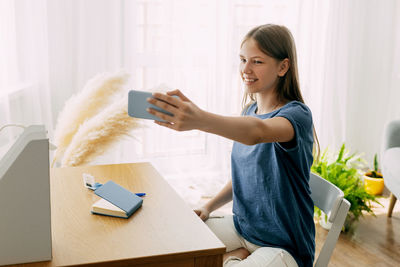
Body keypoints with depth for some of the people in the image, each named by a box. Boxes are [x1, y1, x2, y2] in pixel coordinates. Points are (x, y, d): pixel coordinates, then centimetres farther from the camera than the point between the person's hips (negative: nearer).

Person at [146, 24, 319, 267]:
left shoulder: (297, 114, -19)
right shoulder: (250, 111, 5)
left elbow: (257, 132, -43)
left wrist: (200, 120, -60)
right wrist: (209, 207, 1)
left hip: (284, 246, -7)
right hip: (242, 226, 7)